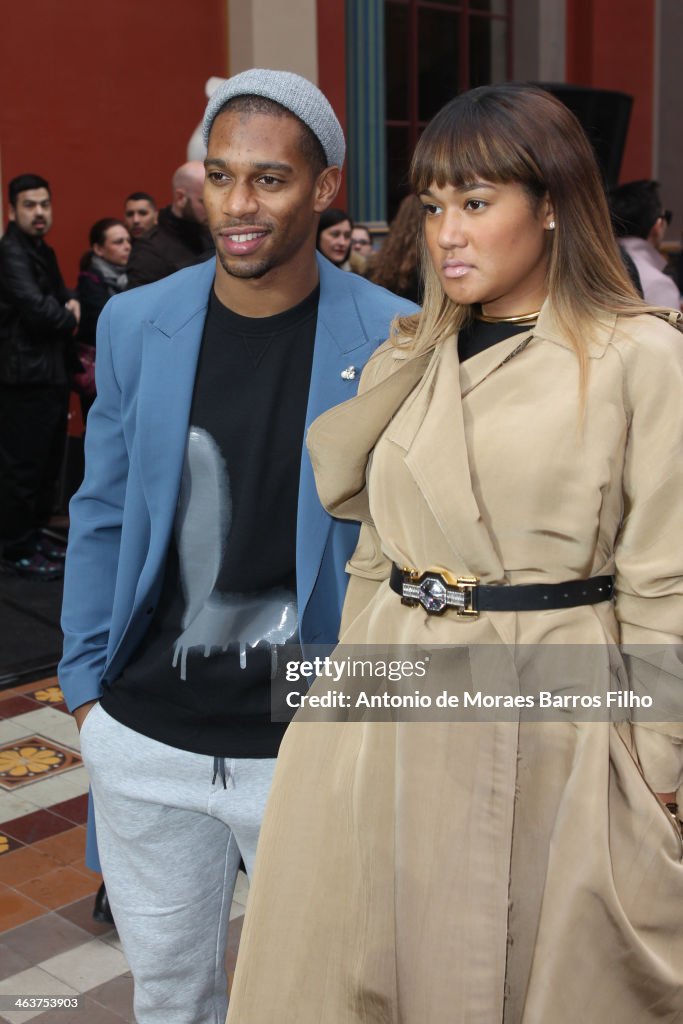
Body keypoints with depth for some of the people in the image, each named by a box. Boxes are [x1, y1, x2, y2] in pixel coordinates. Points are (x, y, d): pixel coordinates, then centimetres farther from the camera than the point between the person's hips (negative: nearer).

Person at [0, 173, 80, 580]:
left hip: (52, 371, 10)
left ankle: (37, 532, 28)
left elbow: (59, 293, 24)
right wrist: (72, 320, -5)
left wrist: (71, 302, 0)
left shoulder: (44, 251, 16)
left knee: (49, 462, 16)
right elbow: (36, 308, -24)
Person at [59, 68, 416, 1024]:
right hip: (145, 742, 3)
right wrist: (87, 684, 6)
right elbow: (103, 515, 7)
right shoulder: (136, 324, -1)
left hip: (311, 744, -2)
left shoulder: (392, 341, -10)